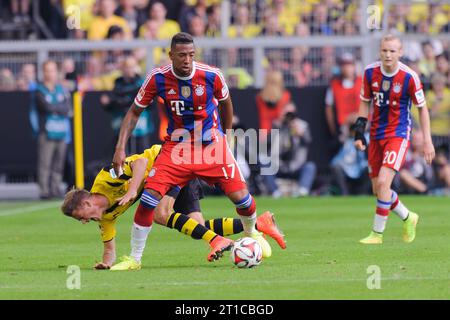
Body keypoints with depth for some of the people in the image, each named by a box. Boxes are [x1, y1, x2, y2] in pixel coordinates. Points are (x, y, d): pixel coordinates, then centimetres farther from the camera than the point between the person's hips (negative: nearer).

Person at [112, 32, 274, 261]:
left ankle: (252, 234, 29)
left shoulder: (211, 76, -14)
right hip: (176, 146, 0)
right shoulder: (158, 78, -12)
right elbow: (135, 111, 0)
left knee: (240, 197, -6)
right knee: (149, 197, -17)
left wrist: (226, 135, 17)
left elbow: (225, 102, 8)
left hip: (212, 145, 0)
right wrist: (121, 148, -8)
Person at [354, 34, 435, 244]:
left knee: (383, 182, -19)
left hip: (398, 134, -5)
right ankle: (408, 218, 33)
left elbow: (422, 108, -3)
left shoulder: (409, 77, -14)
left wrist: (427, 141, -4)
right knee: (377, 189, 7)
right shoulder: (370, 72, -4)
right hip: (376, 135, 5)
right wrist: (359, 130, 1)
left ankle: (377, 233, -8)